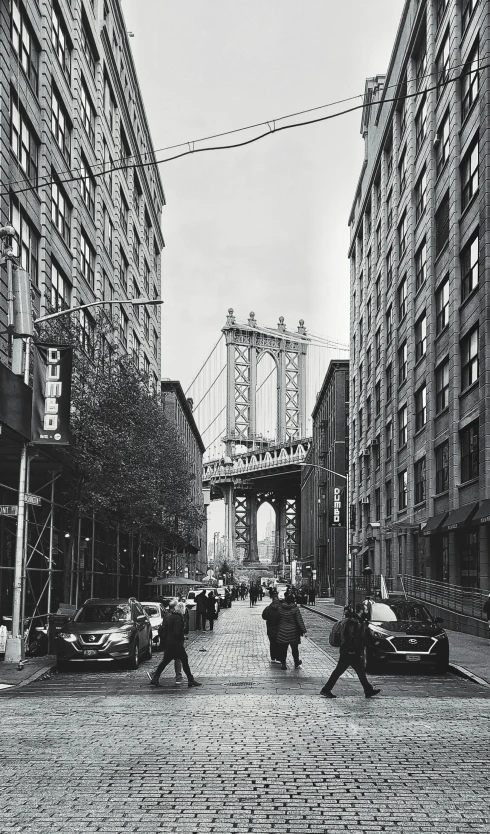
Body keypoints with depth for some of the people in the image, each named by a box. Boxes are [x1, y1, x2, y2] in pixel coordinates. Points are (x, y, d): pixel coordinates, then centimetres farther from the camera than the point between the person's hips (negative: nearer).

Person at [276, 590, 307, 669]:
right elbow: (299, 621, -12)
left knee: (283, 649, 11)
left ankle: (283, 664, 11)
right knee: (295, 649, 15)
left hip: (282, 632, 1)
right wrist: (303, 630, -6)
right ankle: (297, 663, 30)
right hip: (293, 632, -1)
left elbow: (278, 619, 2)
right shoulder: (295, 609, -13)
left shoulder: (280, 608, -6)